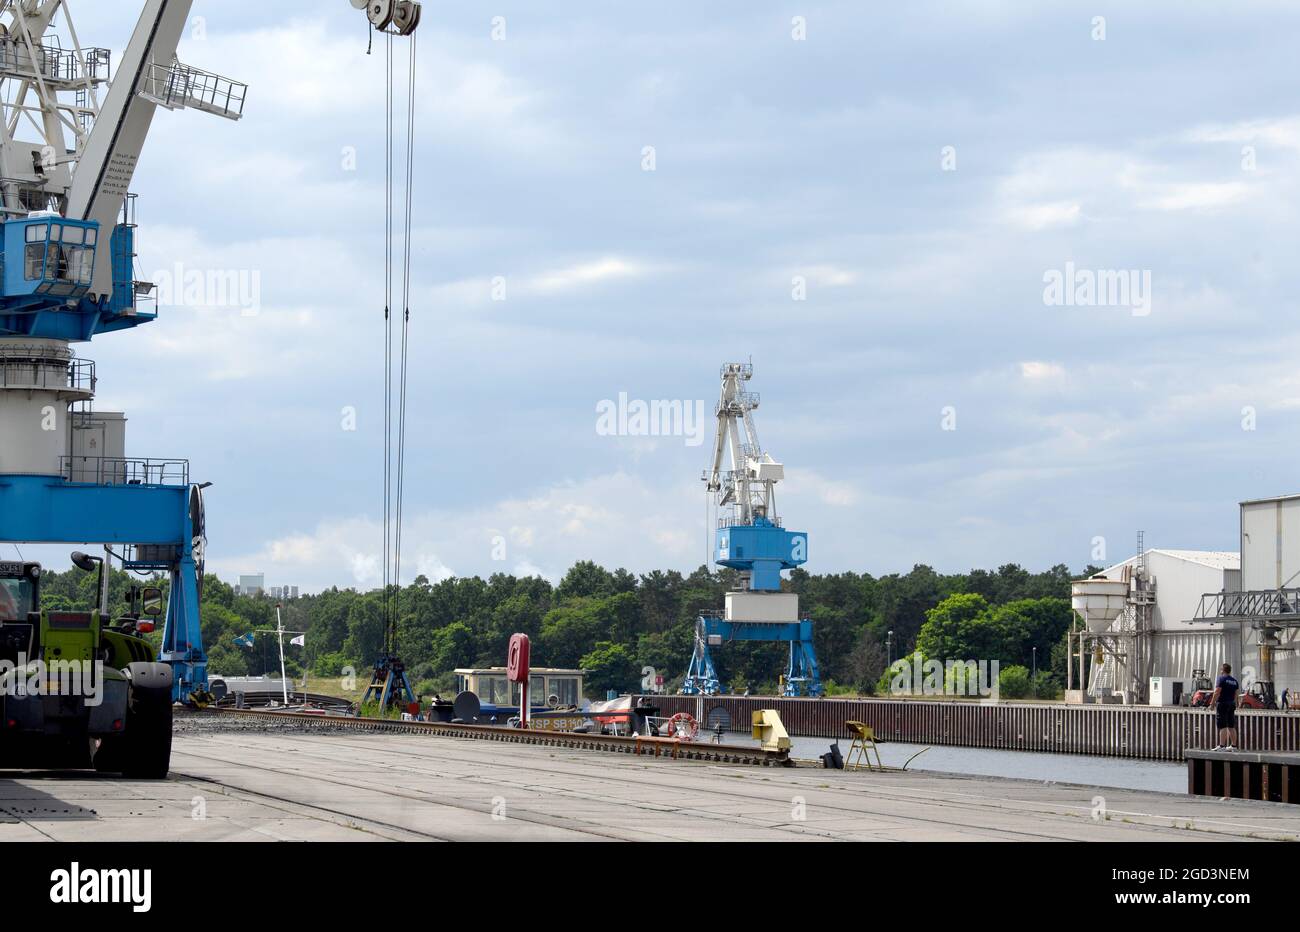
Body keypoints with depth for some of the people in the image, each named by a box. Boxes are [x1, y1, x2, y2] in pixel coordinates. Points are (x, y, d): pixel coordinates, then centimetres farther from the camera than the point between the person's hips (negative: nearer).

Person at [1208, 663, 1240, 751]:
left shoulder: (1221, 679, -9)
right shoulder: (1234, 681, 13)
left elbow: (1217, 693, -14)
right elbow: (1236, 694, 15)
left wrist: (1212, 704, -11)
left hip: (1222, 704, -7)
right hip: (1232, 704, 7)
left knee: (1223, 726, -9)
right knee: (1231, 726, 10)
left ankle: (1222, 745, -12)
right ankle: (1233, 745, 10)